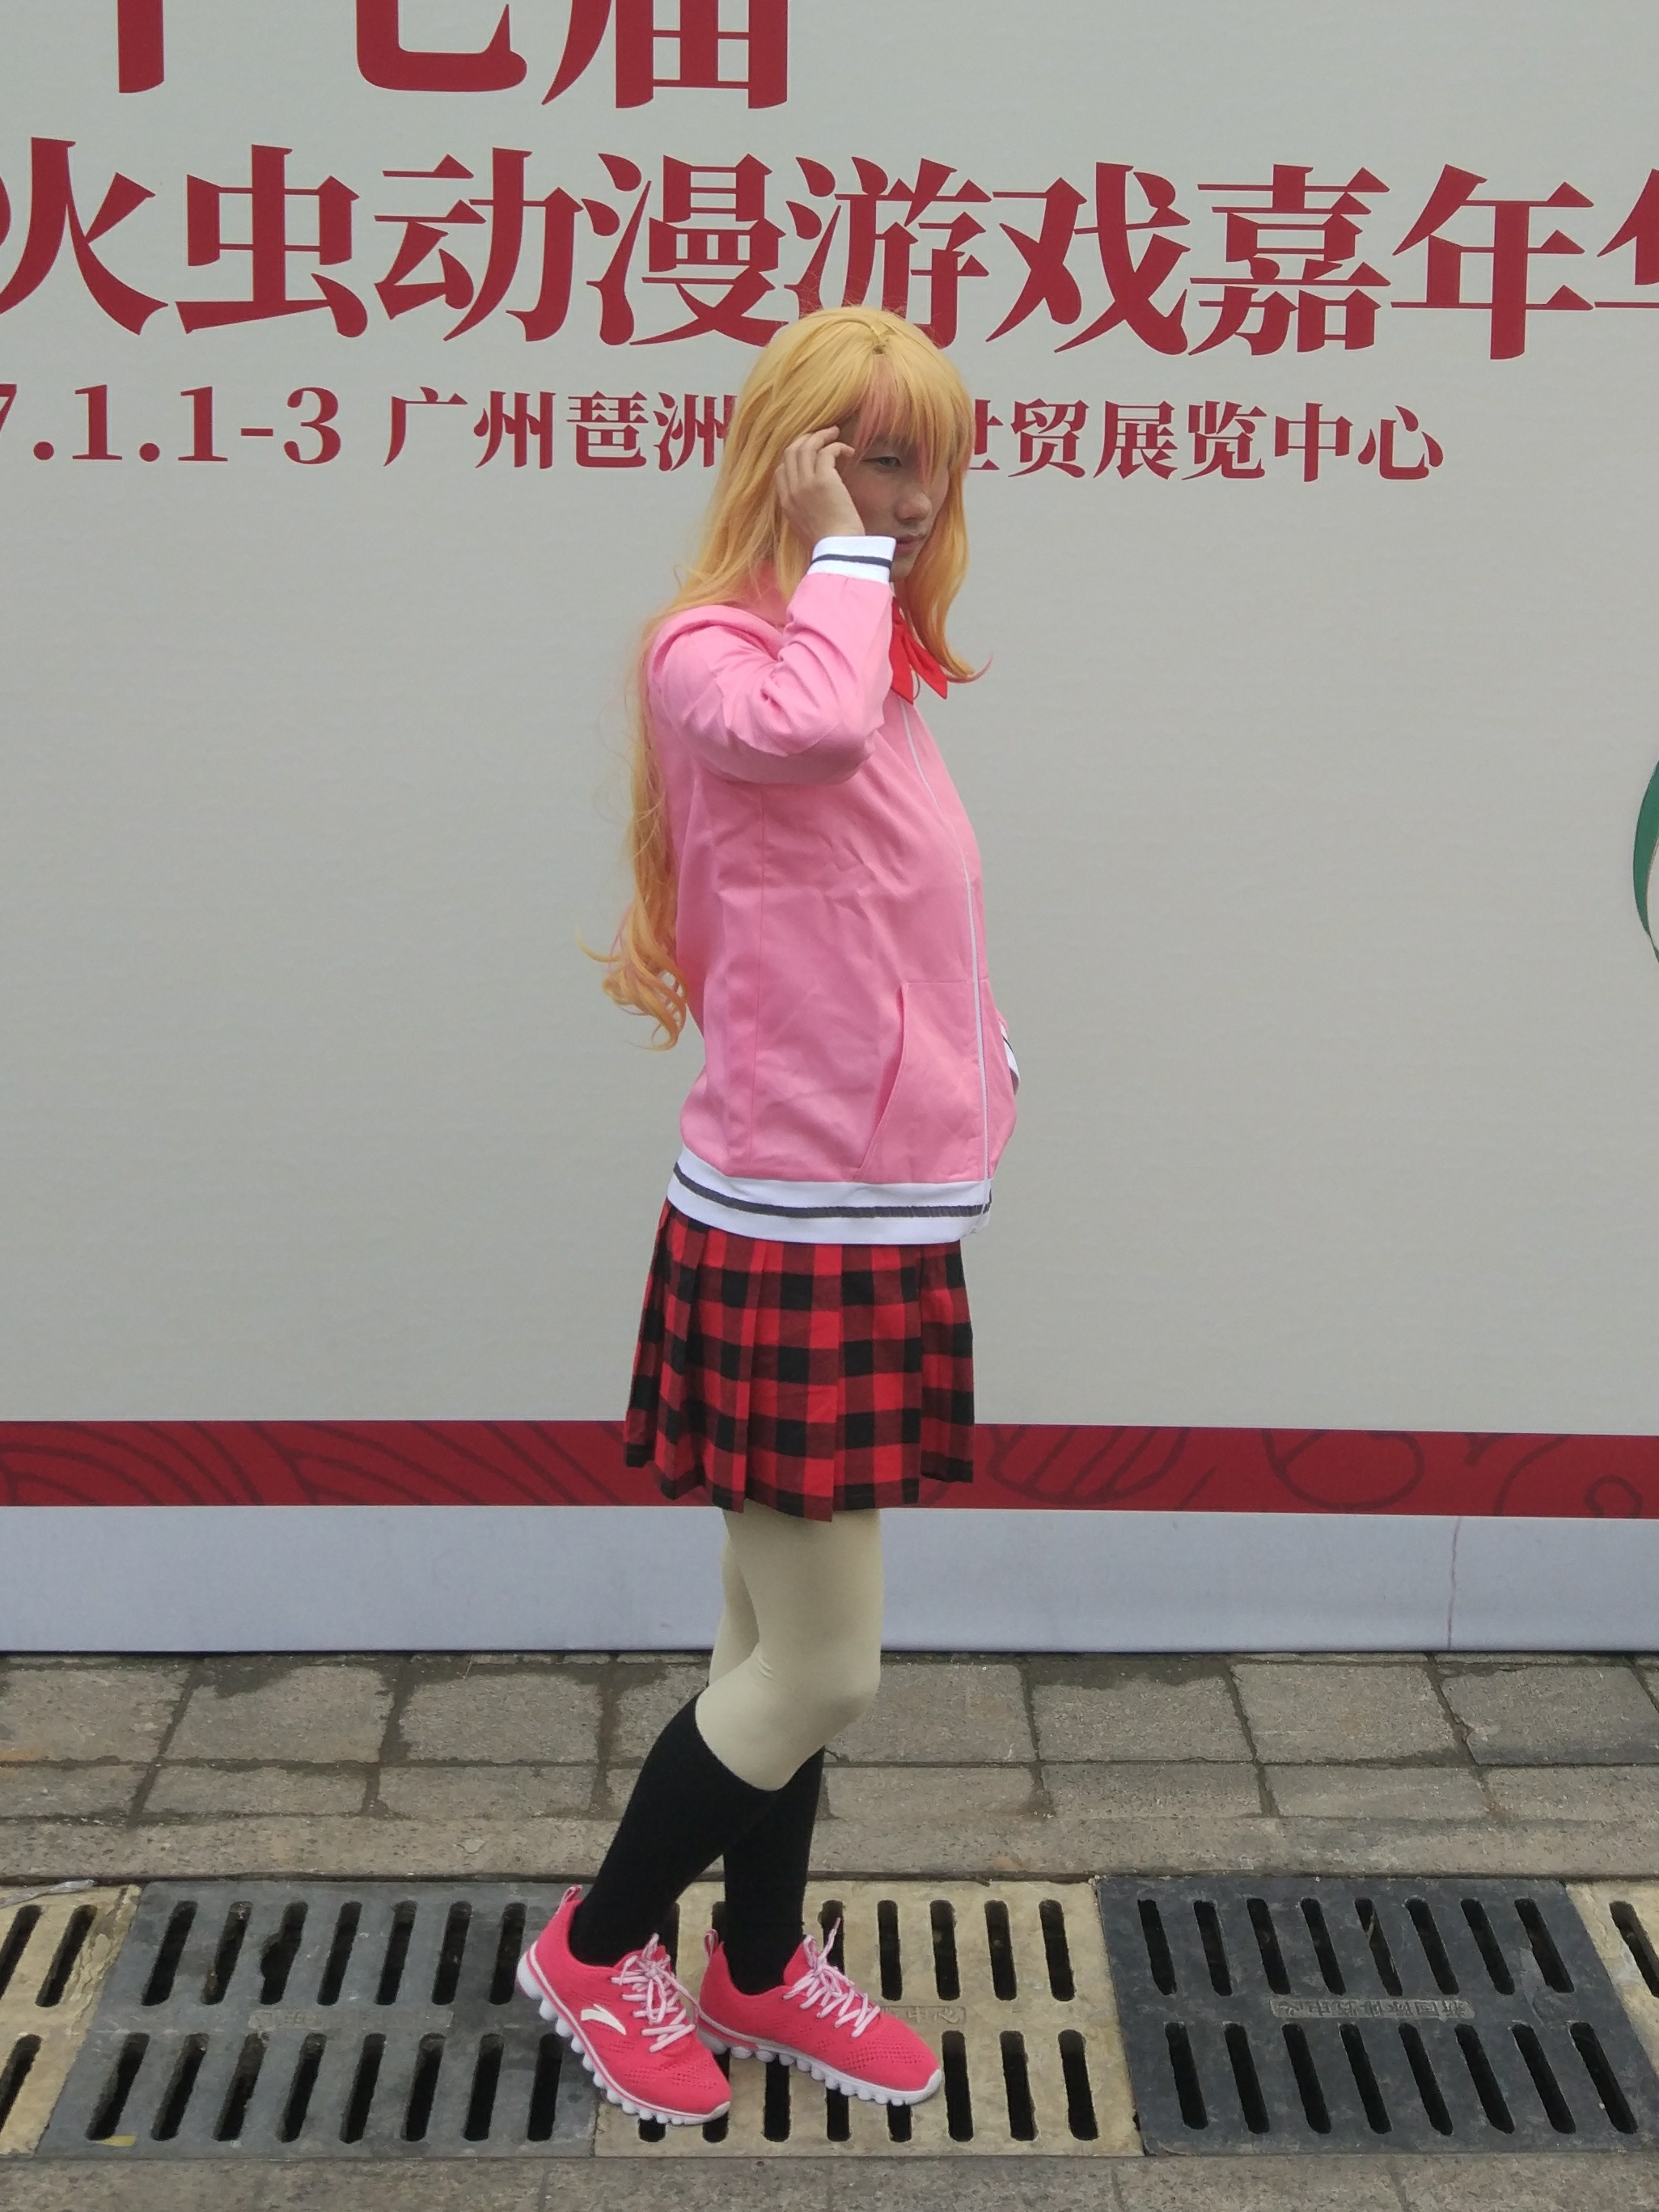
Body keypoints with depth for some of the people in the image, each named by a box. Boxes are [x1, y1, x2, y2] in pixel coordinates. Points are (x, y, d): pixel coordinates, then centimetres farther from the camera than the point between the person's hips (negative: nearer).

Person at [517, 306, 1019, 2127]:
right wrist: (836, 550, -22)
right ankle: (597, 1952, 20)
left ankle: (762, 1968, 35)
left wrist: (979, 1065, 6)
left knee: (782, 1639, 20)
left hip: (880, 1222, 9)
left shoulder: (877, 667, 13)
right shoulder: (709, 651, -13)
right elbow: (804, 730, -38)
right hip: (789, 1230, -8)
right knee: (819, 1673, -1)